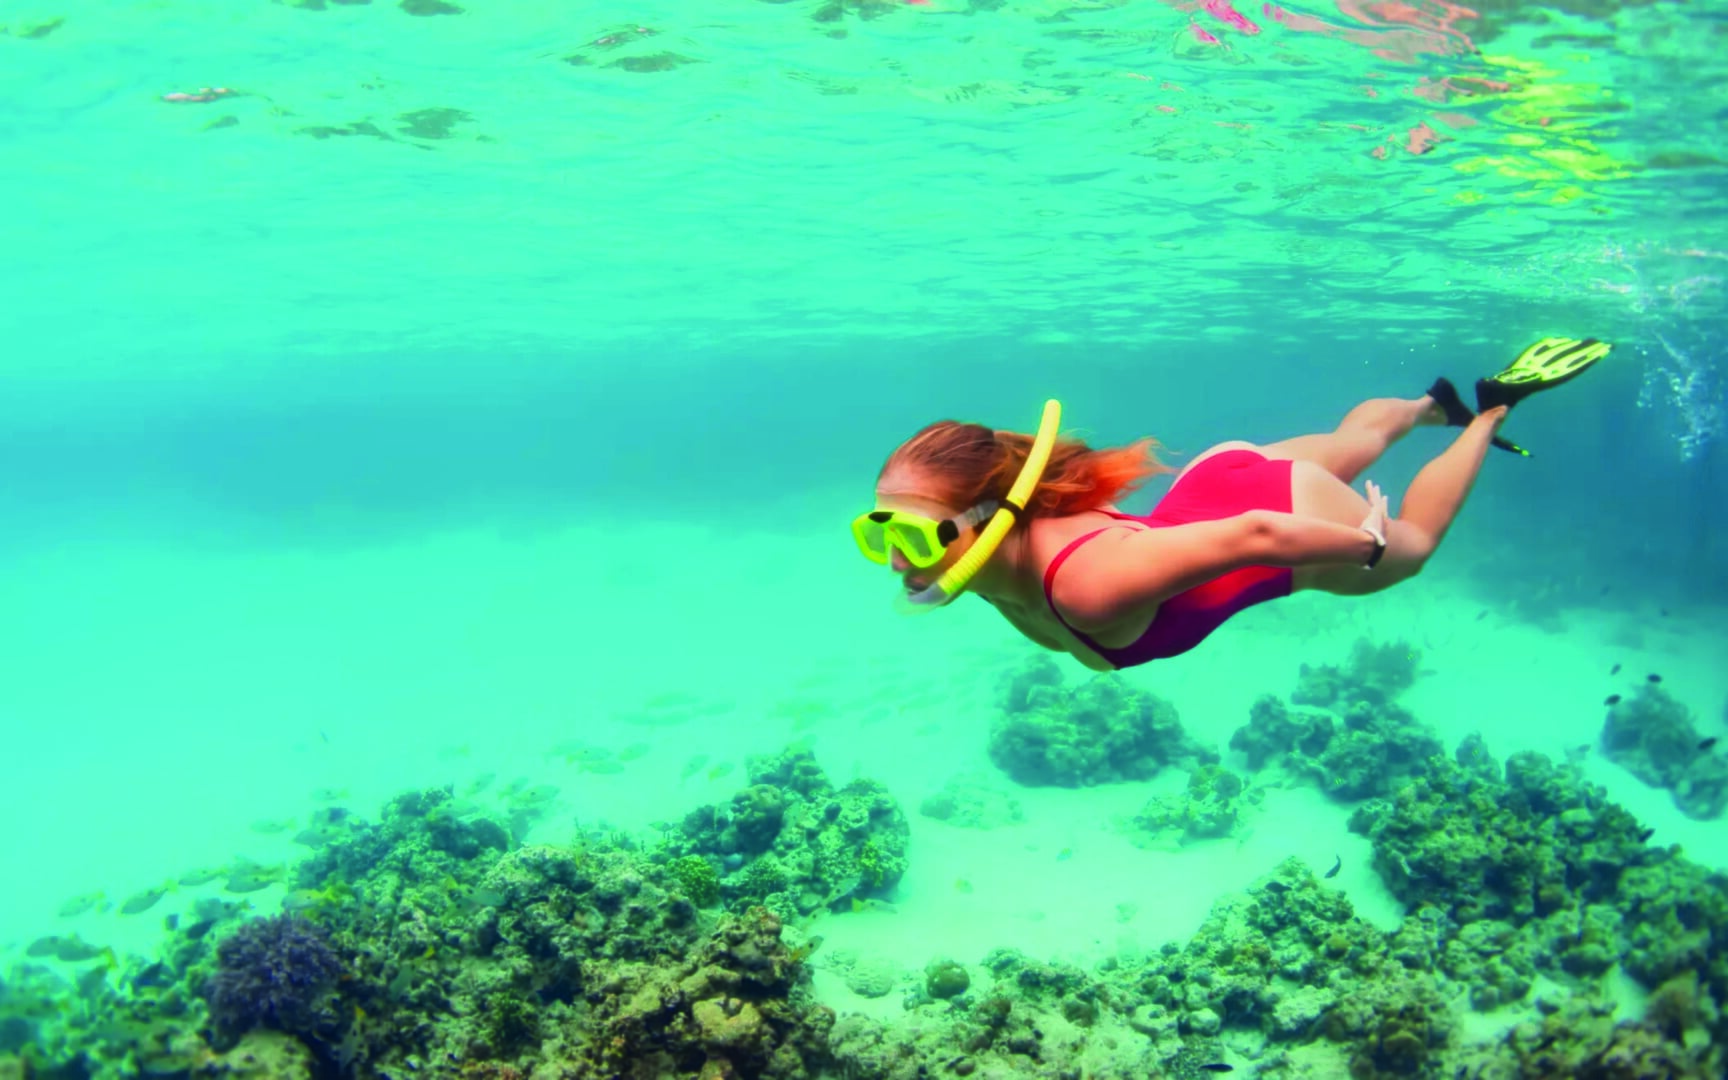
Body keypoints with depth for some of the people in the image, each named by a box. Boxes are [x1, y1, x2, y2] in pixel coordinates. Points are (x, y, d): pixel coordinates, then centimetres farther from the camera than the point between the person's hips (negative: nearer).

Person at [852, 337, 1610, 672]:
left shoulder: (1086, 583, -46)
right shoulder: (998, 557, -25)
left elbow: (1256, 536, -39)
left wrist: (1369, 545, -23)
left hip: (1291, 515, -5)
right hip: (1216, 482, 6)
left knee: (1411, 546, 30)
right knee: (1351, 442, 38)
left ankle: (1494, 407, 47)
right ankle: (1433, 404, 66)